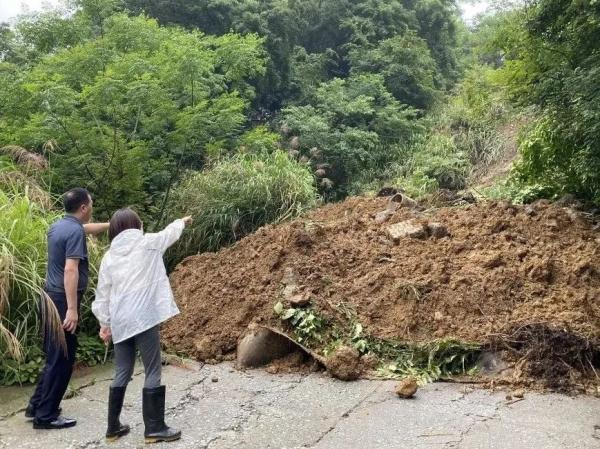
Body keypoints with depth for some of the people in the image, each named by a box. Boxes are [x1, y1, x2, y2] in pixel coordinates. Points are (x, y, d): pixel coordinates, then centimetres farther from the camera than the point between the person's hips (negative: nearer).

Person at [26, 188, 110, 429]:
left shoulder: (59, 226, 11)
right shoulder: (75, 232, -18)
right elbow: (70, 270, -26)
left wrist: (111, 225, 44)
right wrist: (72, 309, -29)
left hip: (51, 297, 10)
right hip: (62, 301, -10)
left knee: (54, 355, 19)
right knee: (62, 359, -1)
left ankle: (37, 405, 27)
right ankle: (46, 416, 6)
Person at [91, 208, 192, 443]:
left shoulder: (108, 257, 9)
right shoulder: (147, 243, -1)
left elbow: (102, 295, 11)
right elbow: (170, 232, 19)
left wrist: (105, 324, 21)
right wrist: (183, 221, 40)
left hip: (120, 322, 5)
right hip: (143, 318, -5)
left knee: (122, 374, 15)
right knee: (152, 373, 3)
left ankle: (113, 427, 22)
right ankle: (154, 428, 8)